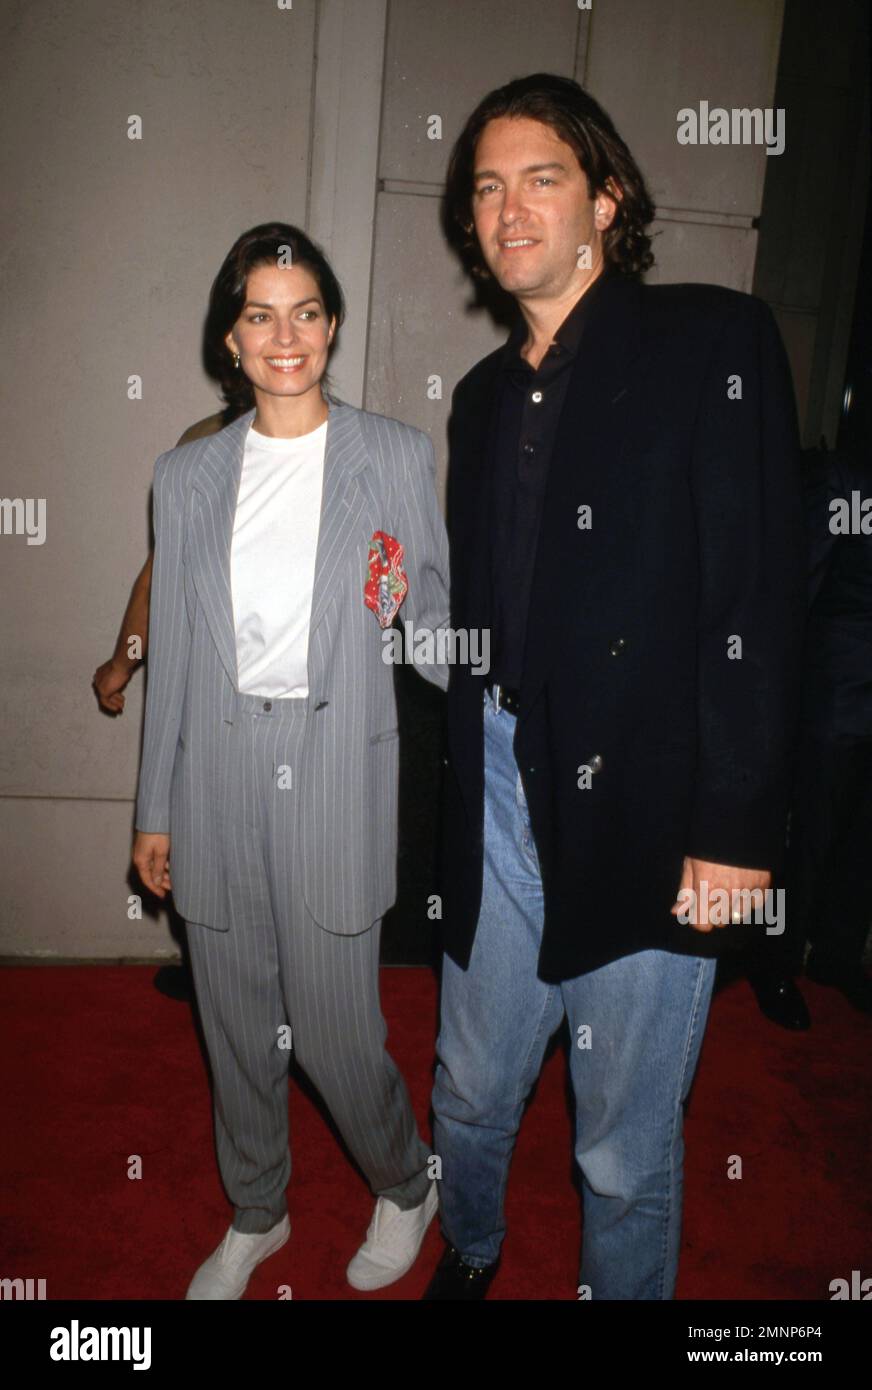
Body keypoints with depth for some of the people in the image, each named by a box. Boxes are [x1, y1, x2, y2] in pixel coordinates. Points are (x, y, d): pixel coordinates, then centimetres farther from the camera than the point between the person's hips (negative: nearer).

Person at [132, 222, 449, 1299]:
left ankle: (406, 1186, 37)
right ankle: (254, 1217, 43)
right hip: (218, 777, 3)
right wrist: (154, 810, 10)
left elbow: (430, 619, 3)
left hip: (335, 774, -3)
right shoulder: (187, 476, 7)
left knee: (331, 1027, 3)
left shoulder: (396, 457, 0)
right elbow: (172, 653, 8)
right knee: (236, 1021, 16)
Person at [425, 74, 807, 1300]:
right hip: (498, 805, 6)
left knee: (626, 1150, 9)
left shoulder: (713, 341, -4)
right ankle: (468, 1258, 50)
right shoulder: (485, 393, 14)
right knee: (471, 1093, 22)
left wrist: (735, 832, -15)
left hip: (645, 820, -5)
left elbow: (758, 596, -12)